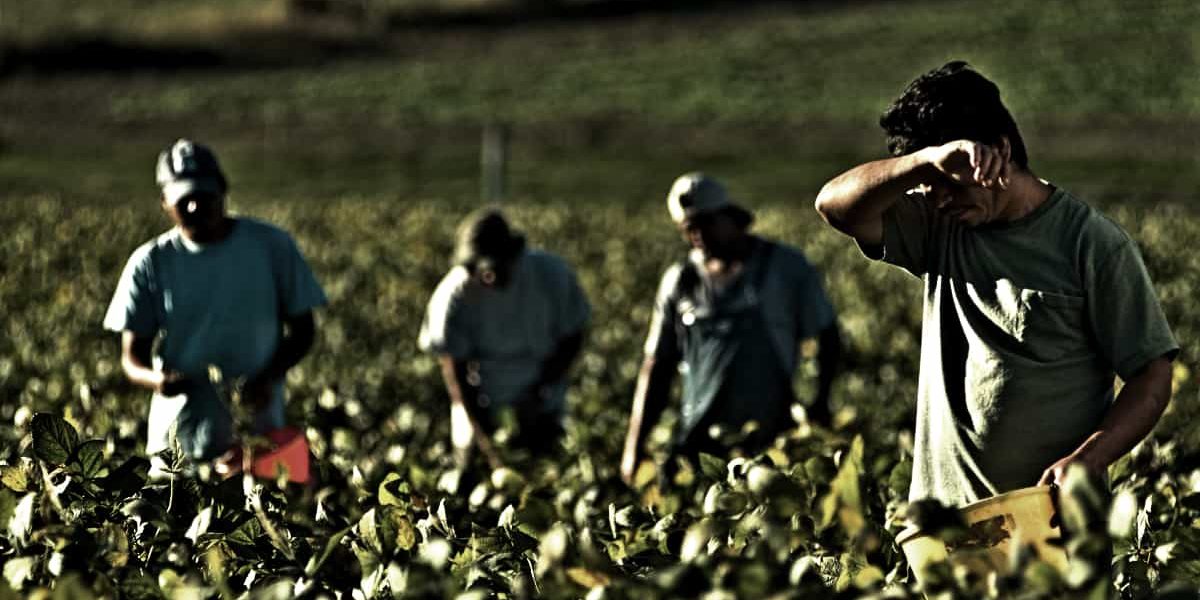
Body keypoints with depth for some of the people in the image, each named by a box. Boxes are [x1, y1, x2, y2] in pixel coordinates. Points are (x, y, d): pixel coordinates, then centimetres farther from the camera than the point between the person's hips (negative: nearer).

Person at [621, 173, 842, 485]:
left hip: (771, 442, -2)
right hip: (698, 444, 2)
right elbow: (657, 367, 12)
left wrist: (820, 407, -4)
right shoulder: (679, 281, 10)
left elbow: (827, 339, 8)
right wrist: (635, 446, 6)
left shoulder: (786, 266, 2)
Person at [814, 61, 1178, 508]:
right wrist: (928, 160, -19)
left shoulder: (1093, 244, -2)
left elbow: (1151, 378, -3)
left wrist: (1086, 460, -20)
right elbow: (835, 205, -3)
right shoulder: (939, 226, 11)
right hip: (942, 505, 4)